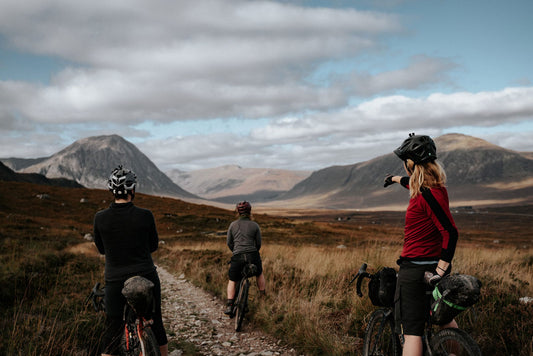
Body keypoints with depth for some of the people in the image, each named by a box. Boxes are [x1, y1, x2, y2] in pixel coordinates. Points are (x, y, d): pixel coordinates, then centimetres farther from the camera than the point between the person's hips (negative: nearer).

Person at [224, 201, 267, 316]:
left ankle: (229, 306, 5)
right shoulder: (255, 225, 3)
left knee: (232, 281, 17)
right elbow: (259, 244, 7)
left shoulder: (233, 225, 5)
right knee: (259, 274, 29)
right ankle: (263, 298, 36)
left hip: (237, 257, 0)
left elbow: (229, 243, 10)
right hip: (252, 256, 0)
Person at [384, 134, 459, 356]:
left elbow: (450, 232, -25)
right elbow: (415, 185, 32)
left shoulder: (428, 195, -20)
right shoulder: (436, 187, 7)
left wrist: (439, 271, -24)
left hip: (415, 270, -9)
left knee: (411, 331, -7)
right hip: (436, 266, 9)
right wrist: (397, 179, 50)